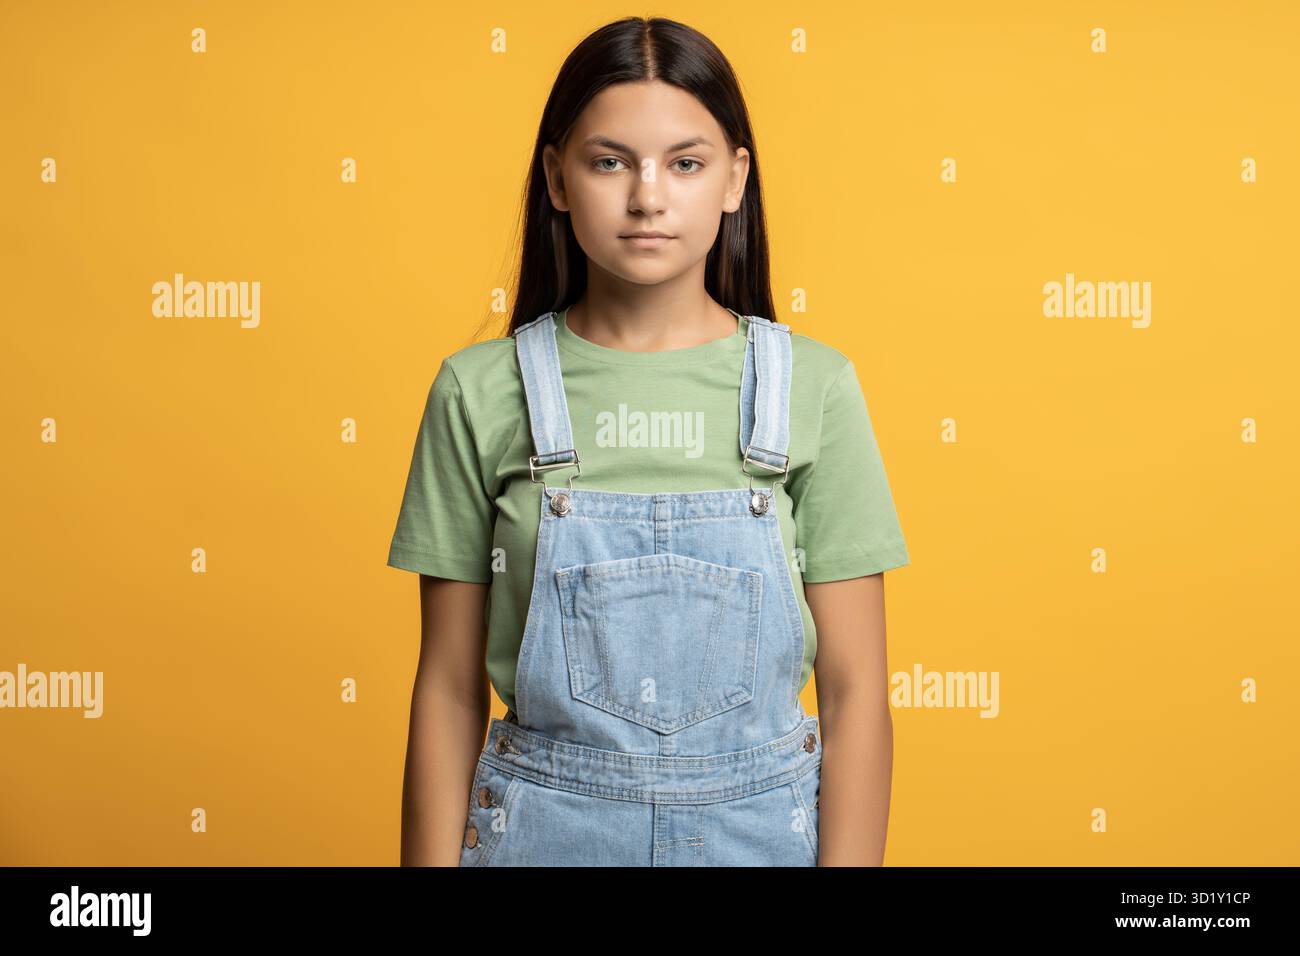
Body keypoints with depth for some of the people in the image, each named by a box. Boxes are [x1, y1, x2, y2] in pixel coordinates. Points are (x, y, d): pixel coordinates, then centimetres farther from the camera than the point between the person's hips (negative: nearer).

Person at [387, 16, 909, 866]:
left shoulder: (813, 388, -7)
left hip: (760, 827, 1)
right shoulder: (482, 393, -6)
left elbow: (854, 688, -5)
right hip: (543, 827, 0)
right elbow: (450, 688, -2)